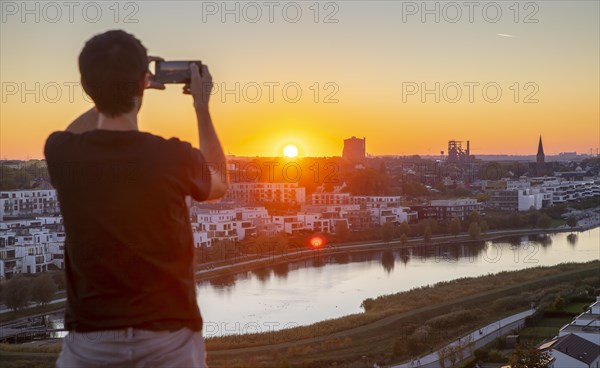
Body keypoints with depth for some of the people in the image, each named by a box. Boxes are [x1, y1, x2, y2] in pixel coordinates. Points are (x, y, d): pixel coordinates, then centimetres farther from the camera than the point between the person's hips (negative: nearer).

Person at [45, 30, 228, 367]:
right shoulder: (175, 159, -16)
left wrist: (111, 87, 18)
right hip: (169, 339, -1)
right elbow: (219, 184, 9)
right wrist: (202, 107, 14)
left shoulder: (62, 154, -10)